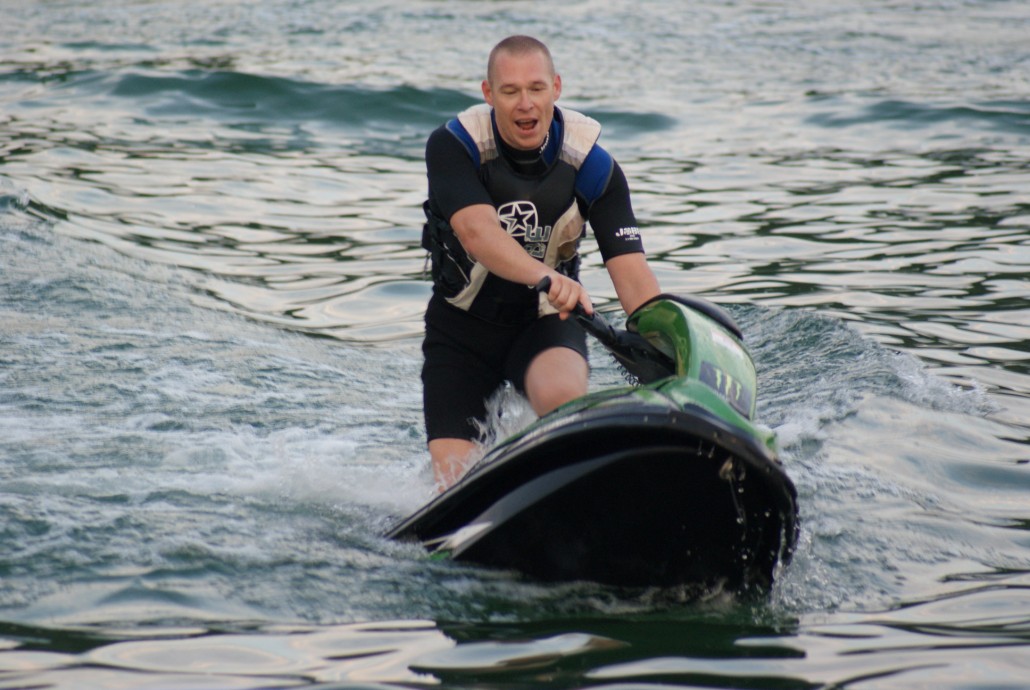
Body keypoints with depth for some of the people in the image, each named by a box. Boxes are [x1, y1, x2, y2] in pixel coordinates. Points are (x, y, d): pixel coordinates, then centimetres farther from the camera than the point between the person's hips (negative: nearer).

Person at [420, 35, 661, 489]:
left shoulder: (592, 165, -11)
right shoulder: (452, 146, -16)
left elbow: (631, 271, -17)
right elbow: (476, 231, -34)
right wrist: (545, 276, -53)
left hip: (548, 322, 0)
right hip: (462, 328, 0)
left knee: (562, 395, -36)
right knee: (455, 481, -9)